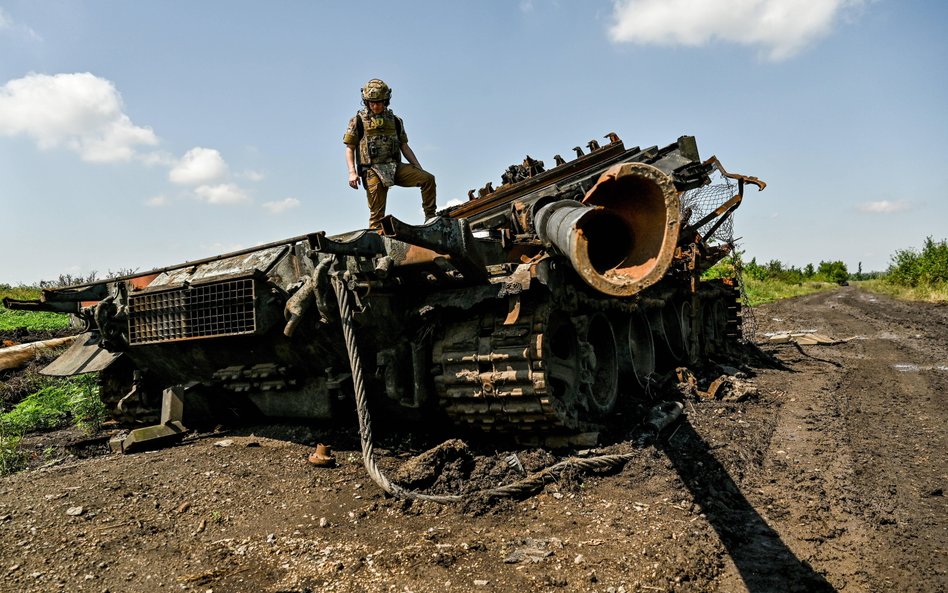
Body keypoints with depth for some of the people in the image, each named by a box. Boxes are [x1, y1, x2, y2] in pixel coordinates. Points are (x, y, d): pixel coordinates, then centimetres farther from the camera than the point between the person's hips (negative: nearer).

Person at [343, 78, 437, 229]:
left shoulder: (395, 121, 14)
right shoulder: (358, 121, 5)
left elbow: (405, 147, 17)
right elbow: (350, 148, 4)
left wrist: (419, 169, 8)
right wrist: (352, 172, -11)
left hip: (395, 167, 3)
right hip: (373, 171, -3)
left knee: (428, 179, -16)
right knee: (377, 214, -8)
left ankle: (430, 218, -9)